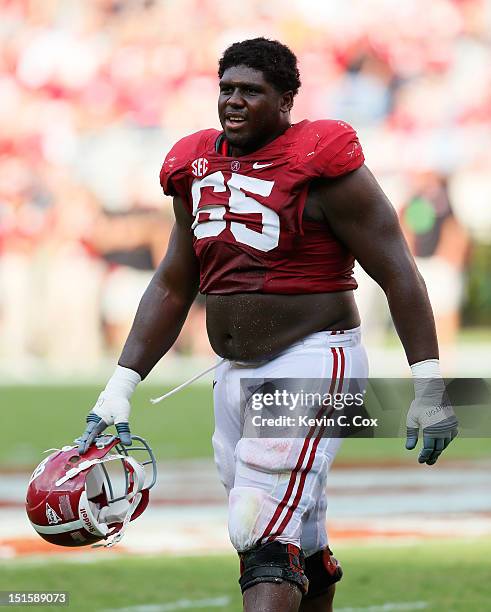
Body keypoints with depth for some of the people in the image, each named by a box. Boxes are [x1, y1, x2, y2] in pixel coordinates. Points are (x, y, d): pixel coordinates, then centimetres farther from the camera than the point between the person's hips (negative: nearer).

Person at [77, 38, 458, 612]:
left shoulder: (321, 166, -12)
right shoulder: (198, 168, 9)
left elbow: (397, 274, -11)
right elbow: (172, 287, 16)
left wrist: (427, 385, -14)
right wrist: (119, 388, 11)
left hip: (311, 362, -7)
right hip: (234, 372, 7)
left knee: (267, 539, -19)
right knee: (298, 546, 16)